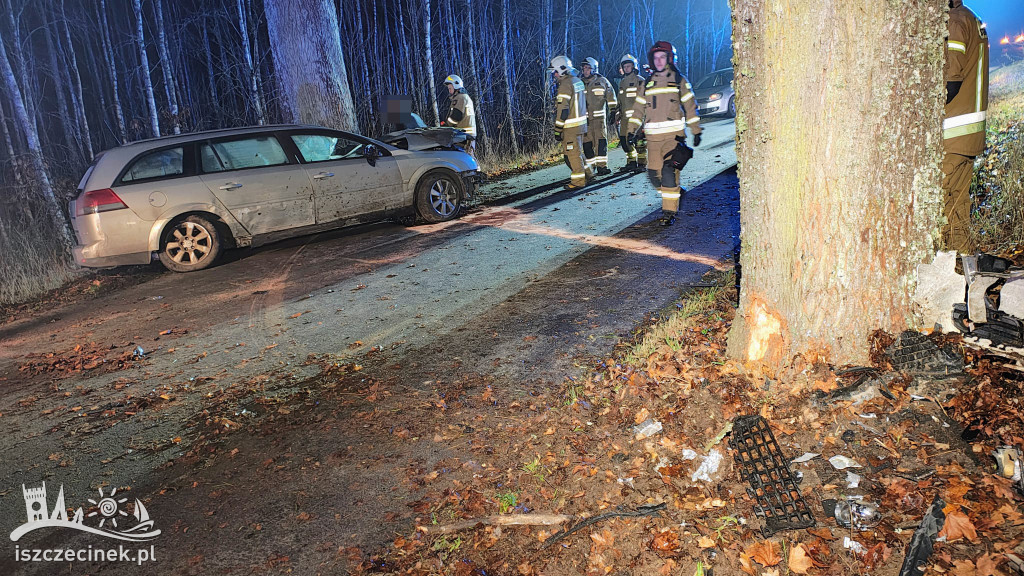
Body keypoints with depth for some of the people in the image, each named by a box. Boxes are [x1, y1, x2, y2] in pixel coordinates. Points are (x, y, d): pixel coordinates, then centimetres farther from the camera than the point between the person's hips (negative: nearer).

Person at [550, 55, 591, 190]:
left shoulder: (565, 85, -17)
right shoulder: (578, 81, 12)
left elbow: (563, 110, -21)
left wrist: (558, 130, -17)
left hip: (571, 126, -9)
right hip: (581, 123, 9)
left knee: (573, 153, -1)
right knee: (576, 151, 21)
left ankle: (578, 181, 5)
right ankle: (587, 173, 28)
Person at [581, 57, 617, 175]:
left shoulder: (602, 81, 7)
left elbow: (611, 97, 11)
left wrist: (614, 111, 6)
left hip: (599, 117, -2)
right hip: (584, 118, 2)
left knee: (601, 141, -9)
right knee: (587, 143, -1)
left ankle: (602, 166, -7)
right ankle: (591, 166, 7)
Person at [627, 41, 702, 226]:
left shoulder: (679, 81, 6)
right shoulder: (648, 84, 14)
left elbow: (690, 107, 8)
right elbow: (639, 108, 15)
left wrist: (696, 132, 6)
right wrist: (632, 130, 2)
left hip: (674, 134, -4)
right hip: (653, 137, 4)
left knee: (669, 171, -16)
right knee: (654, 174, 3)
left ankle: (669, 211, -10)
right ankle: (675, 192, 31)